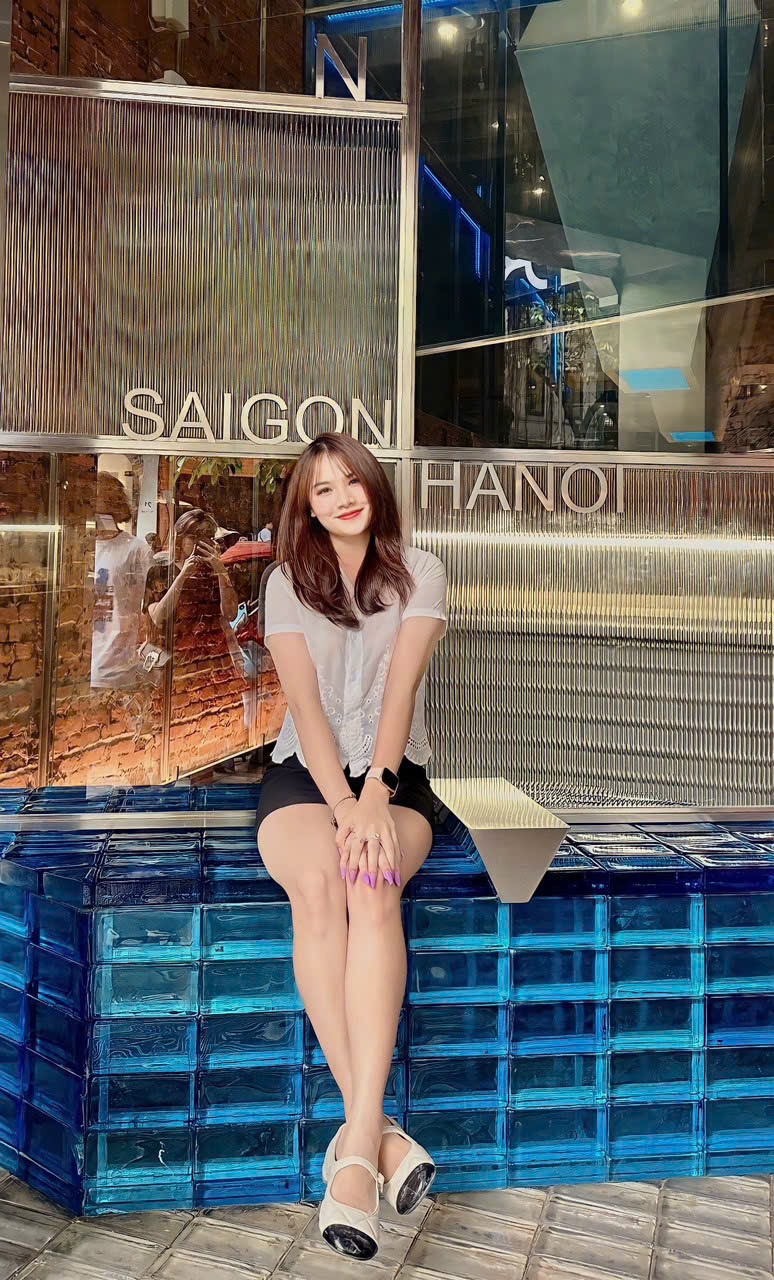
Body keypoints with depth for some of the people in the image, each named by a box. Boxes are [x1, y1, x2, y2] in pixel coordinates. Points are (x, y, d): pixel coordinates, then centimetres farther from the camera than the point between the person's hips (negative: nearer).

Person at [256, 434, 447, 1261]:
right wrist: (342, 802, -20)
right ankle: (381, 1135, -31)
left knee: (372, 886, -34)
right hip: (306, 772, 1)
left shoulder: (418, 573, 7)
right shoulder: (288, 582, 9)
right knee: (315, 884, -33)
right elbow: (305, 701, -4)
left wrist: (375, 794, -22)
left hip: (394, 774, 0)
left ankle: (356, 1143, -36)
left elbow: (400, 687, -7)